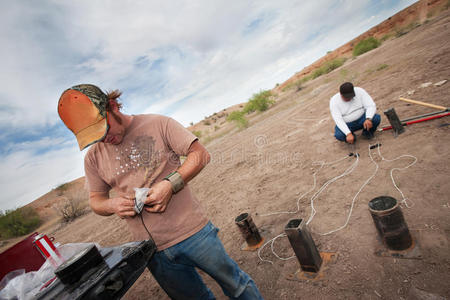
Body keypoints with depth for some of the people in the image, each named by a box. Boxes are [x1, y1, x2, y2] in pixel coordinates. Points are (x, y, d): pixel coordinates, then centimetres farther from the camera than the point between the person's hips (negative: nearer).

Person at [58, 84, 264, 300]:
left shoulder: (158, 124, -6)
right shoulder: (93, 158, 4)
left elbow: (200, 154, -8)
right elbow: (95, 200, 13)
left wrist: (170, 184, -22)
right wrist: (112, 205, -11)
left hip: (193, 231, -2)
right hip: (153, 251, 3)